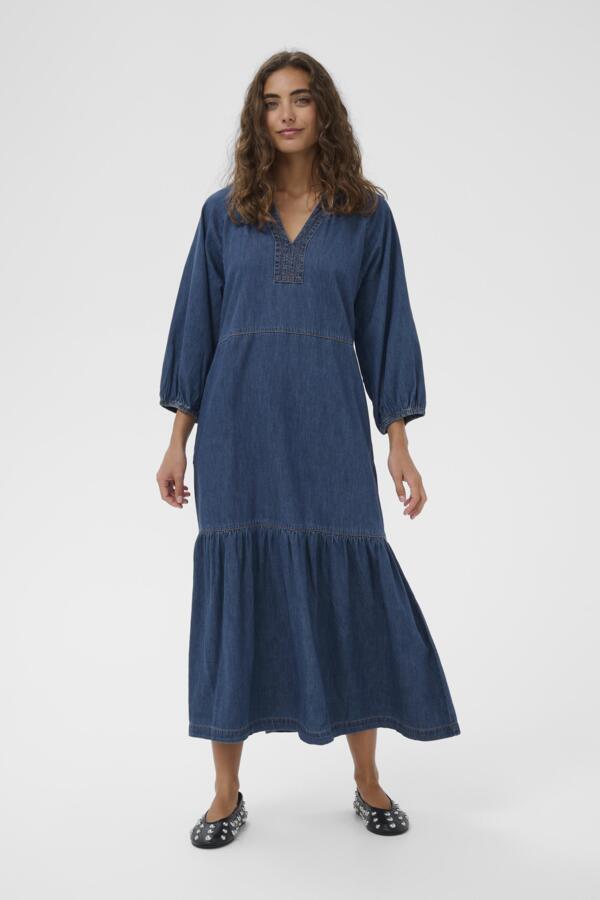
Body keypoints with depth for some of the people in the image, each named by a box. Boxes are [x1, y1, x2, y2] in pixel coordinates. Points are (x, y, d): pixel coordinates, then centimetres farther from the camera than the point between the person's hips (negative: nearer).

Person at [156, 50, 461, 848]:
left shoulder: (366, 213, 7)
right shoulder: (224, 211, 8)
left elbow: (385, 329, 5)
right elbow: (196, 325, 8)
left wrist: (399, 445, 0)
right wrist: (178, 442, 3)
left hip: (329, 428, 0)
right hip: (239, 427, 1)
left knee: (352, 588, 1)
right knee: (234, 589, 3)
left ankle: (368, 780, 21)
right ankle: (227, 792, 18)